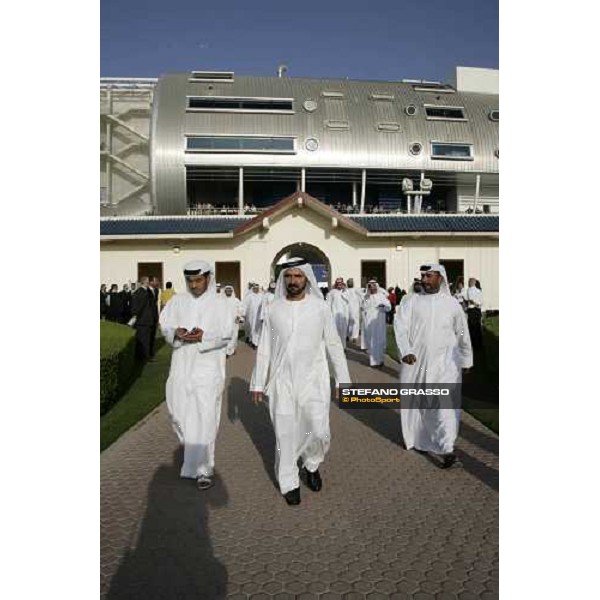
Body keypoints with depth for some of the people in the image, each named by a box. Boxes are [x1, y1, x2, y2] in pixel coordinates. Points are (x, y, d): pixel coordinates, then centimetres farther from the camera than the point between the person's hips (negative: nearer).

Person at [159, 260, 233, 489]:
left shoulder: (218, 304, -3)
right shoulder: (177, 301, 5)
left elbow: (227, 335, -5)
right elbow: (165, 326, 6)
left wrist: (204, 337, -22)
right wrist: (176, 333, -16)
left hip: (208, 367, -3)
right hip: (182, 366, 3)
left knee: (205, 417, -5)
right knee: (180, 413, 12)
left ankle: (203, 468, 6)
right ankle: (192, 449, 41)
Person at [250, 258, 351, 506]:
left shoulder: (320, 307, -3)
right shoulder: (274, 309, 1)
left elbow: (334, 345, 1)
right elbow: (264, 349, 6)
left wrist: (343, 380, 2)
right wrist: (258, 382, 7)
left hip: (313, 380, -1)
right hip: (282, 381, 1)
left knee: (319, 431, -2)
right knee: (285, 434, 7)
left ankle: (311, 465, 30)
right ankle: (289, 482, 27)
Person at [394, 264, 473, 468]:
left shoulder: (451, 303, 4)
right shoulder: (411, 301, 1)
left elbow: (462, 334, 14)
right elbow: (400, 326, -8)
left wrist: (466, 359, 18)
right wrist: (406, 351, -22)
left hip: (445, 363, 0)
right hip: (415, 361, 1)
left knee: (445, 404, -7)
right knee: (414, 403, 11)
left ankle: (447, 449, -2)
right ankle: (414, 438, 31)